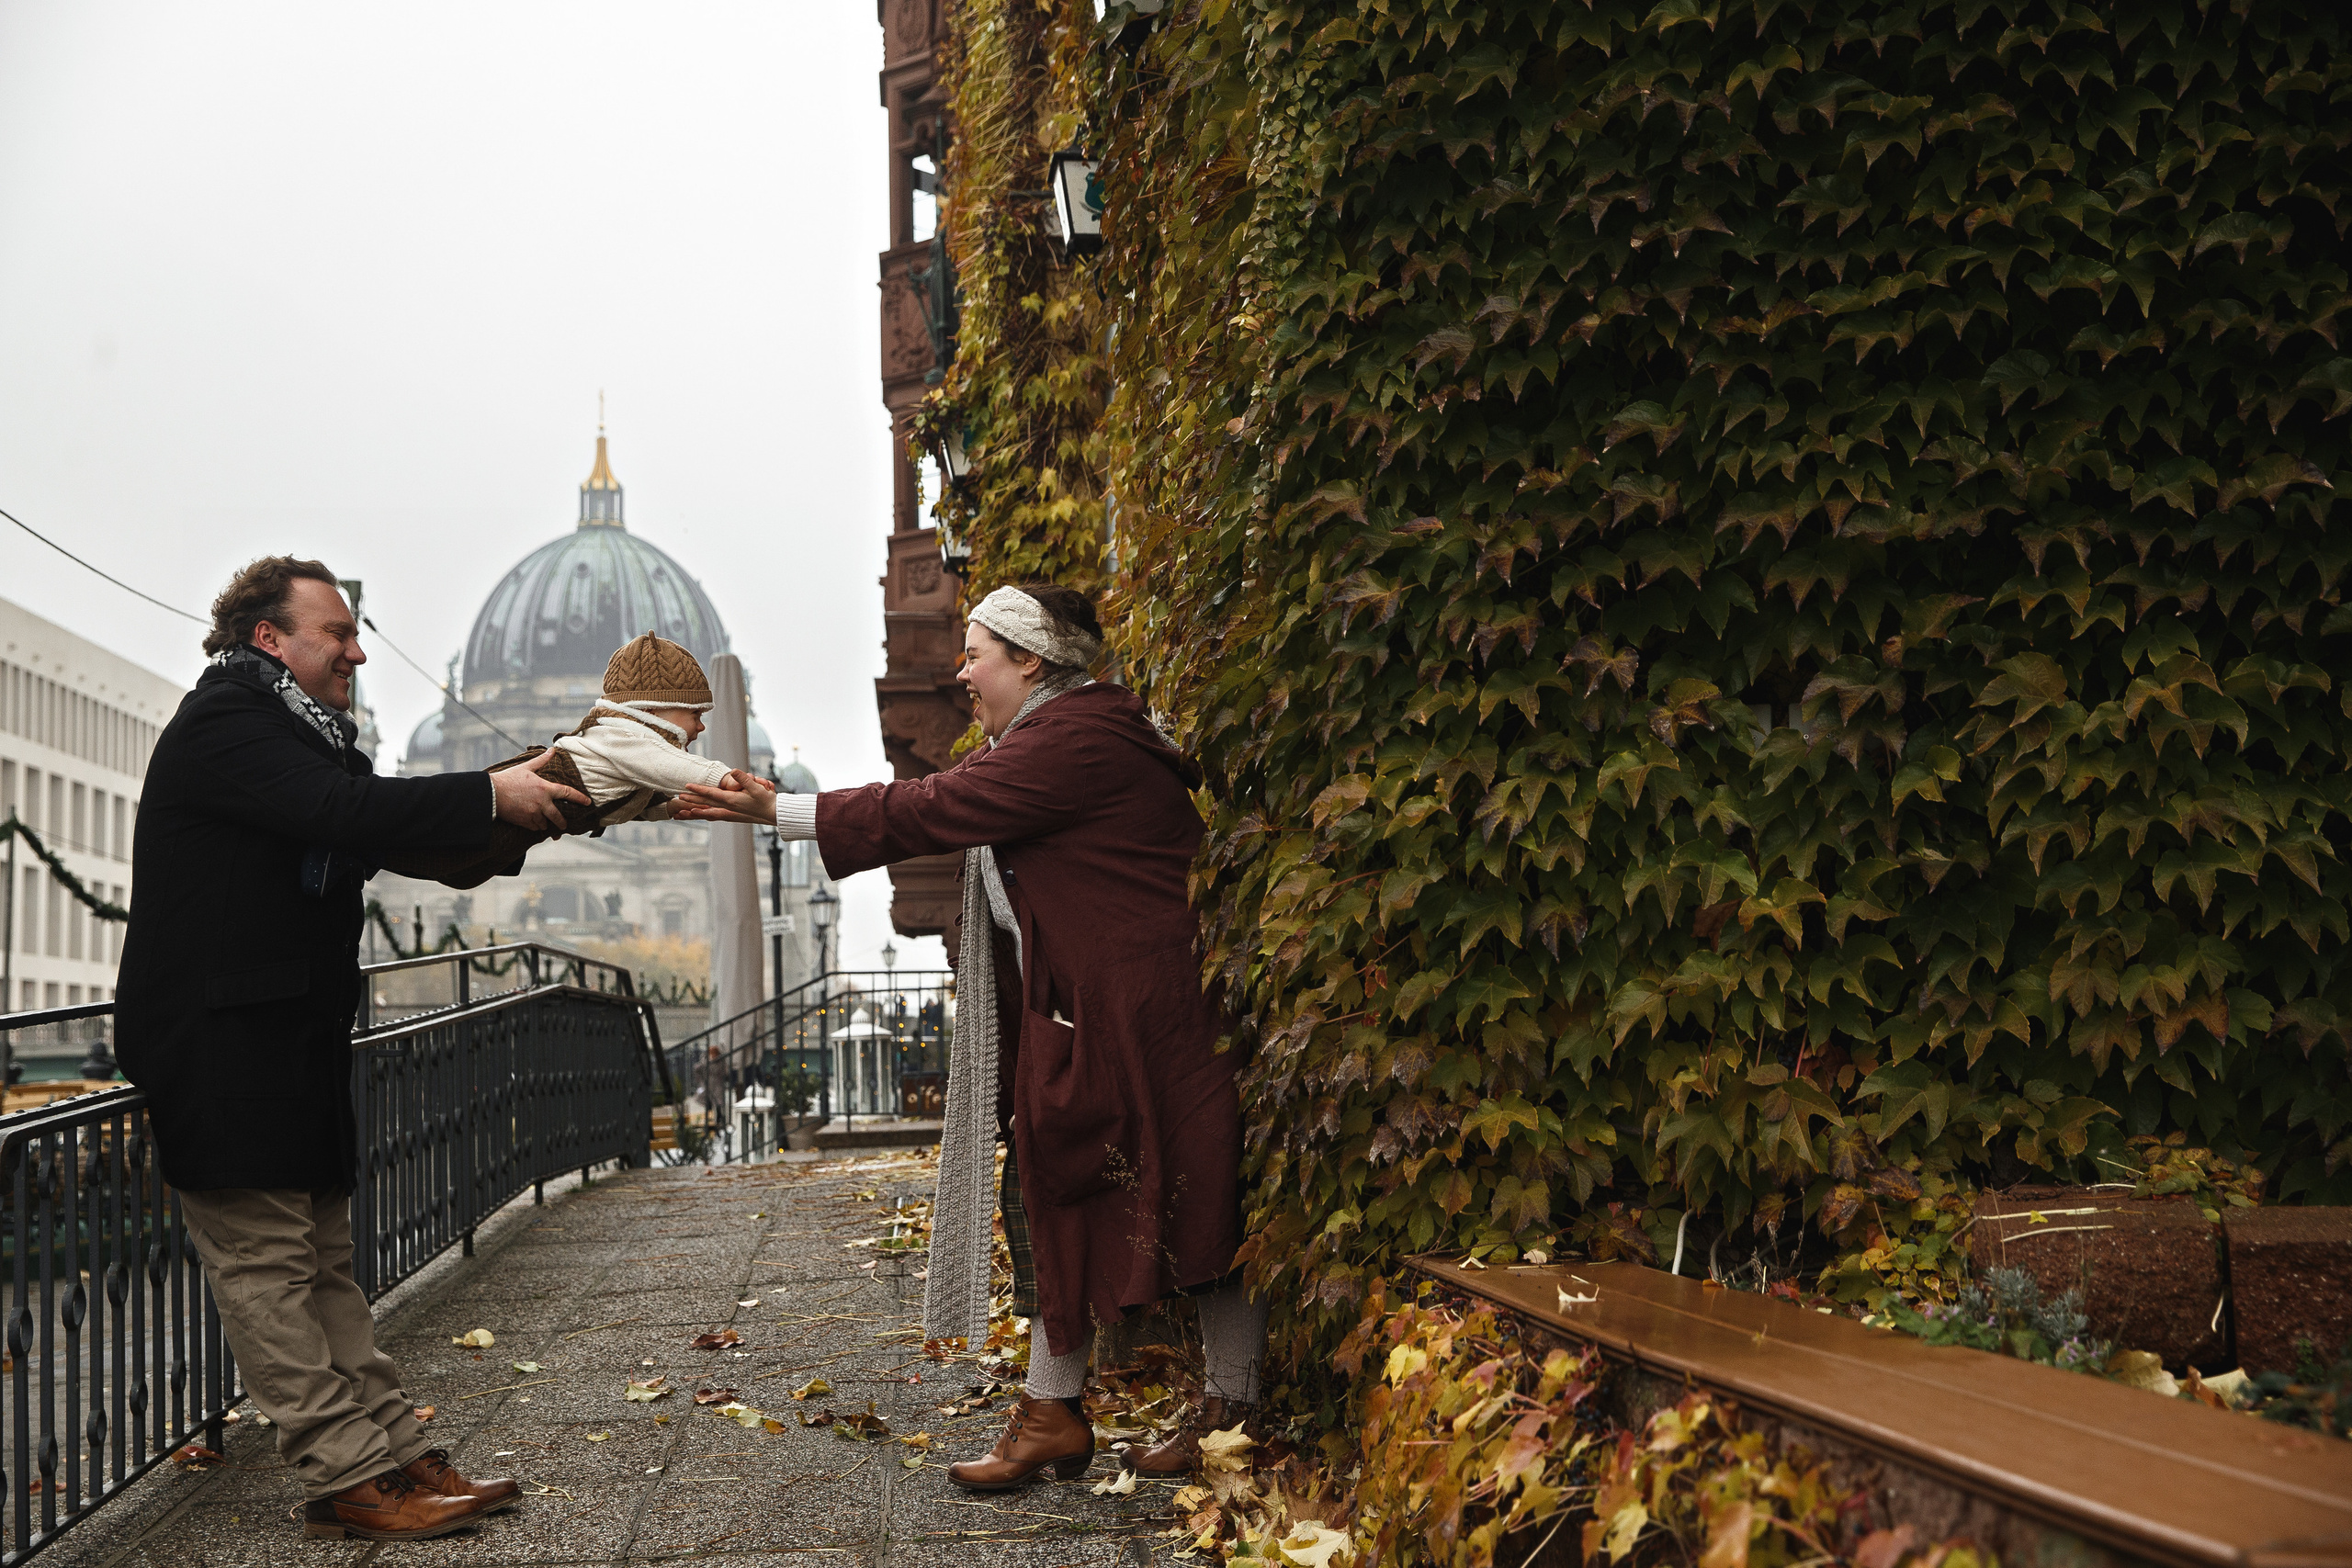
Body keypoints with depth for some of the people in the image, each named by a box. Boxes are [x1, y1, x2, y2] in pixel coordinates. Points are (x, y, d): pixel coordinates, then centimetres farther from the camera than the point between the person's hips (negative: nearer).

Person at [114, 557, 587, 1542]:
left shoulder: (307, 735, 19)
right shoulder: (222, 722, -11)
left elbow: (433, 849, 15)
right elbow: (341, 812, -27)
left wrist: (529, 809, 0)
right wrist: (490, 795, -24)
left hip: (298, 1043, 10)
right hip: (222, 1045, -10)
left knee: (323, 1264, 10)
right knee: (266, 1266, -5)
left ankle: (397, 1456, 12)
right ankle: (349, 1479, -4)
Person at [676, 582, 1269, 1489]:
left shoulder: (1079, 736, -16)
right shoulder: (1037, 741, 19)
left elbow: (933, 809, -20)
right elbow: (933, 808, 15)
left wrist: (779, 812, -17)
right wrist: (773, 808, 9)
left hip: (1143, 1011, -11)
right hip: (1070, 1014, 11)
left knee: (1188, 1198, -2)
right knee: (1062, 1194, 9)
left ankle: (1233, 1411, 9)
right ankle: (1052, 1413, 15)